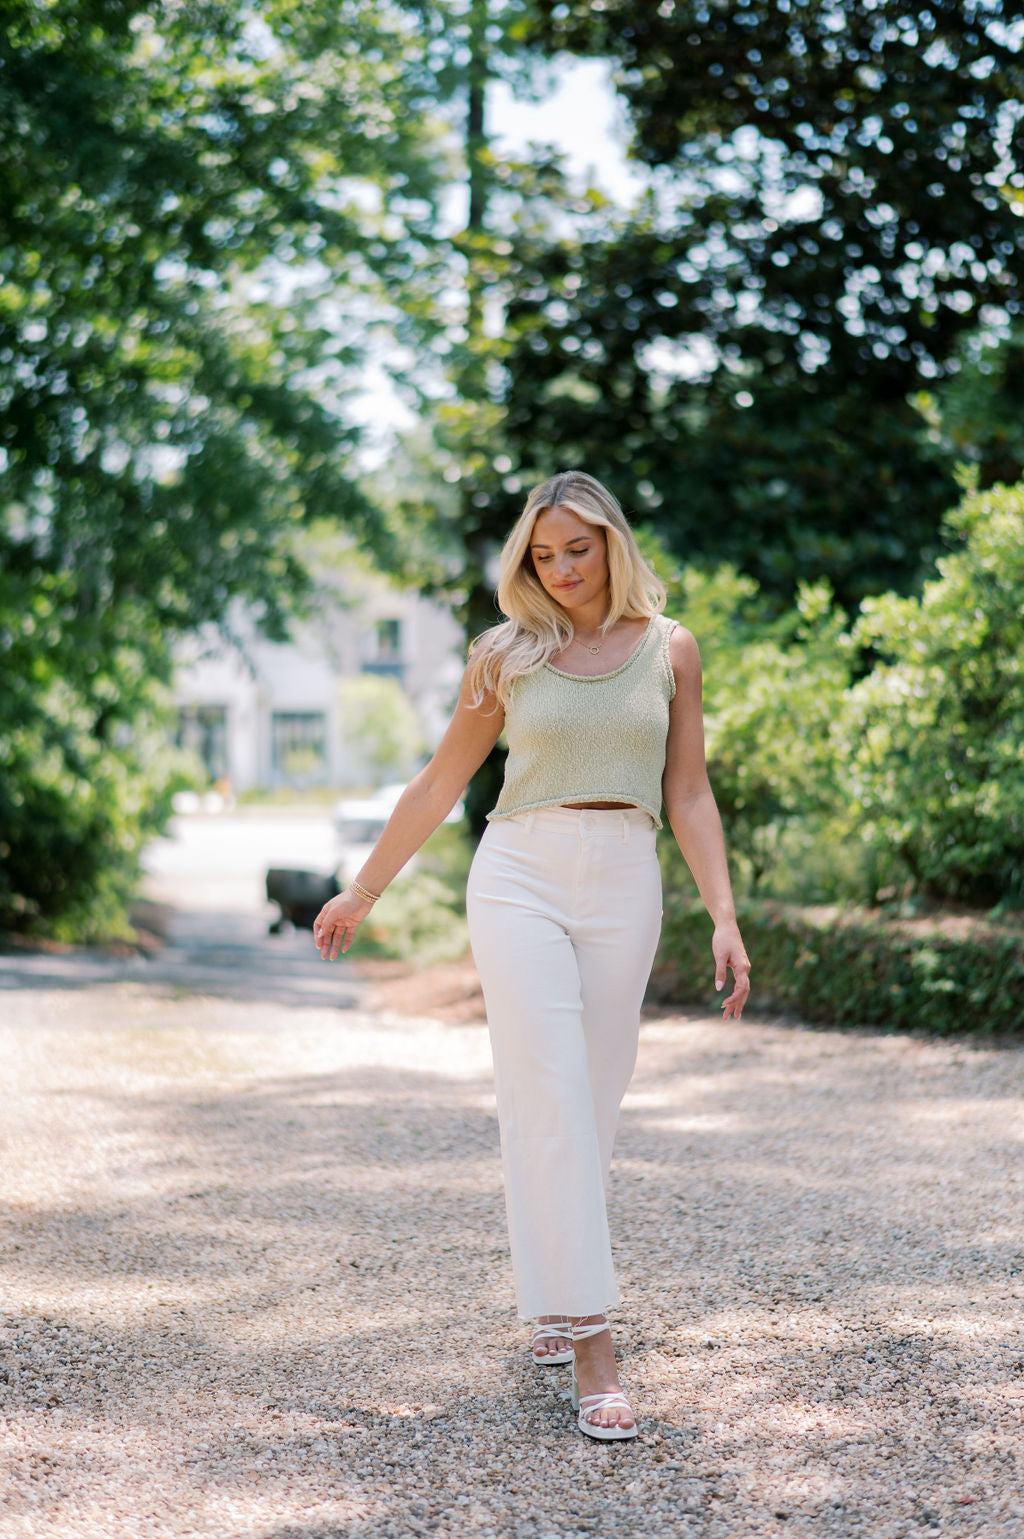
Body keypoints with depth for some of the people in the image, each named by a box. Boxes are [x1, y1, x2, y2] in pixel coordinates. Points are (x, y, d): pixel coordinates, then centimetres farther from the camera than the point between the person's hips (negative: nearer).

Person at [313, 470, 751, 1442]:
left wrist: (724, 915, -2)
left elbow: (689, 796, 7)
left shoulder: (668, 649, 8)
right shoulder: (507, 654, 6)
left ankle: (548, 1294, 28)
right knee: (550, 1100, -11)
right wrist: (361, 894, 16)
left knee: (591, 1103, 6)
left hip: (622, 886, 2)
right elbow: (438, 785, 13)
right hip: (520, 876, -2)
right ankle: (590, 1346, -13)